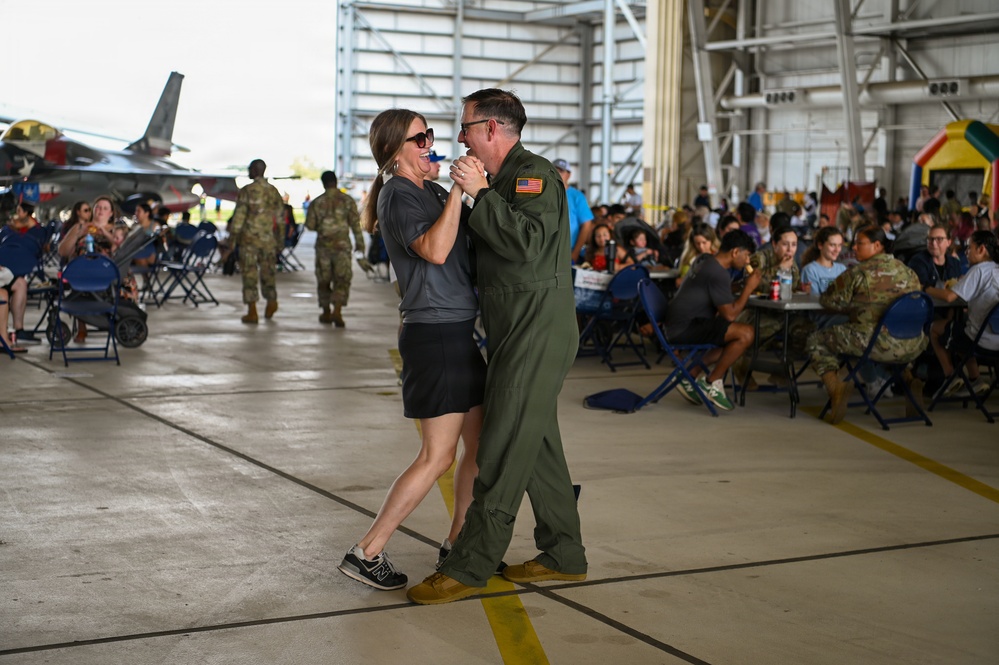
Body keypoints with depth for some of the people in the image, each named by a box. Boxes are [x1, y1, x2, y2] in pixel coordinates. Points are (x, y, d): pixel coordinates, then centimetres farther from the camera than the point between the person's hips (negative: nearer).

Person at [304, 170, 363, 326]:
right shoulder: (347, 201, -2)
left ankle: (326, 313, 21)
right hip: (342, 244, -1)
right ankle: (337, 311, -17)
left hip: (323, 244, 1)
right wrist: (359, 243, 6)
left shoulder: (317, 202, -2)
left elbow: (310, 224, 1)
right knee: (342, 279, 0)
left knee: (324, 280, 13)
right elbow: (355, 223, -2)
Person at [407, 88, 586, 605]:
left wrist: (480, 193, -24)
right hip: (515, 334, 11)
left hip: (537, 333, -11)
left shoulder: (533, 175, -11)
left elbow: (528, 241, -29)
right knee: (536, 445, 15)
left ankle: (469, 566, -4)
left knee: (503, 451, -8)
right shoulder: (506, 179, 20)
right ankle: (564, 554, 23)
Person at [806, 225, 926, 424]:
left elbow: (829, 300, 2)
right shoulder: (907, 270, 11)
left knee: (816, 340, 14)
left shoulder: (858, 273, -5)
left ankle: (834, 385, -8)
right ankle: (907, 377, 18)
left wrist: (852, 308, 23)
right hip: (911, 346, 5)